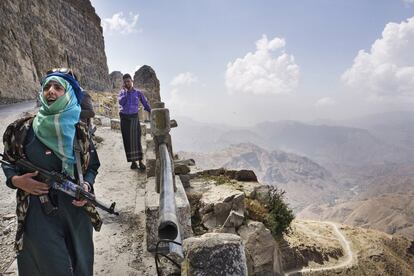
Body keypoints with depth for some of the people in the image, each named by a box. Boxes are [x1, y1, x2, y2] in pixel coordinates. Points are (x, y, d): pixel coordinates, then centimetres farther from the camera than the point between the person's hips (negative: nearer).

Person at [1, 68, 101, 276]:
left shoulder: (79, 130, 0)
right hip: (38, 213, -2)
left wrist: (86, 185, -10)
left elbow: (92, 166, 9)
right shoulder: (22, 129, -5)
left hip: (76, 210, 3)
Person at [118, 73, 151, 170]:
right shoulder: (122, 92, 8)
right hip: (124, 118, 1)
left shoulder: (138, 93, 6)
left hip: (134, 118, -1)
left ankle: (140, 161, -4)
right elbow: (121, 102, -11)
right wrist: (125, 91, -8)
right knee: (128, 140, 0)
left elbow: (145, 104, 8)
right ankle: (133, 161, 7)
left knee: (137, 139, -6)